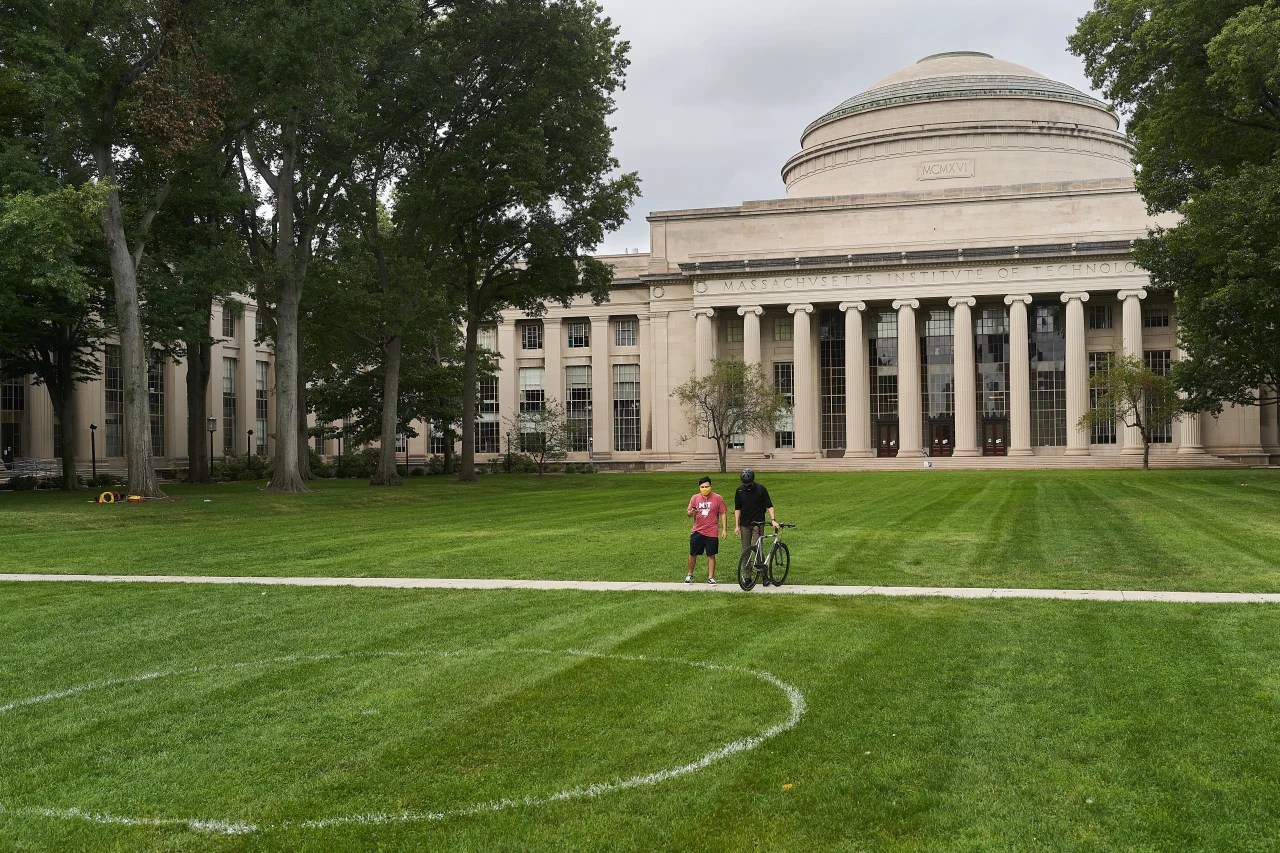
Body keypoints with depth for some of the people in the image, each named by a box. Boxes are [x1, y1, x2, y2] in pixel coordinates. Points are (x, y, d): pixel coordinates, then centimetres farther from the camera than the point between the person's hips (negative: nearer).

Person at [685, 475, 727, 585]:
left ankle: (711, 577, 14)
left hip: (712, 533, -2)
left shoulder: (717, 498, -2)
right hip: (697, 531, 2)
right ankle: (689, 575, 24)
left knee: (711, 555, 4)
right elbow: (688, 513, 7)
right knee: (693, 554, 7)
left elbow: (723, 513, 2)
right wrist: (691, 512, -17)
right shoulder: (695, 498, 3)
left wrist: (724, 529, -3)